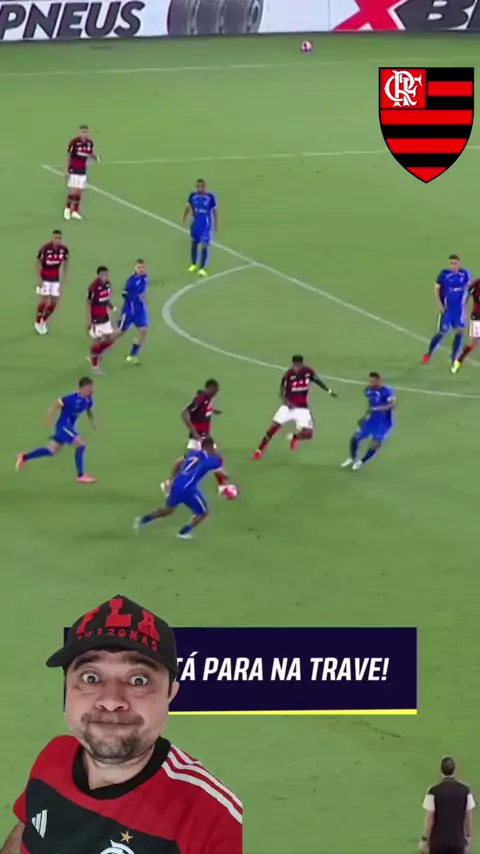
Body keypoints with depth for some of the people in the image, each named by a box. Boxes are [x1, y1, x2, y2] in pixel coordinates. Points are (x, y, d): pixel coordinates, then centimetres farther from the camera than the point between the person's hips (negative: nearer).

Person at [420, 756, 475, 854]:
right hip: (458, 841, 2)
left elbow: (429, 819, -10)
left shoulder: (434, 791, -13)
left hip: (438, 841, -2)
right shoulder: (465, 790, -4)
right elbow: (469, 818, 2)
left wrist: (424, 840, -1)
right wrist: (469, 838, 13)